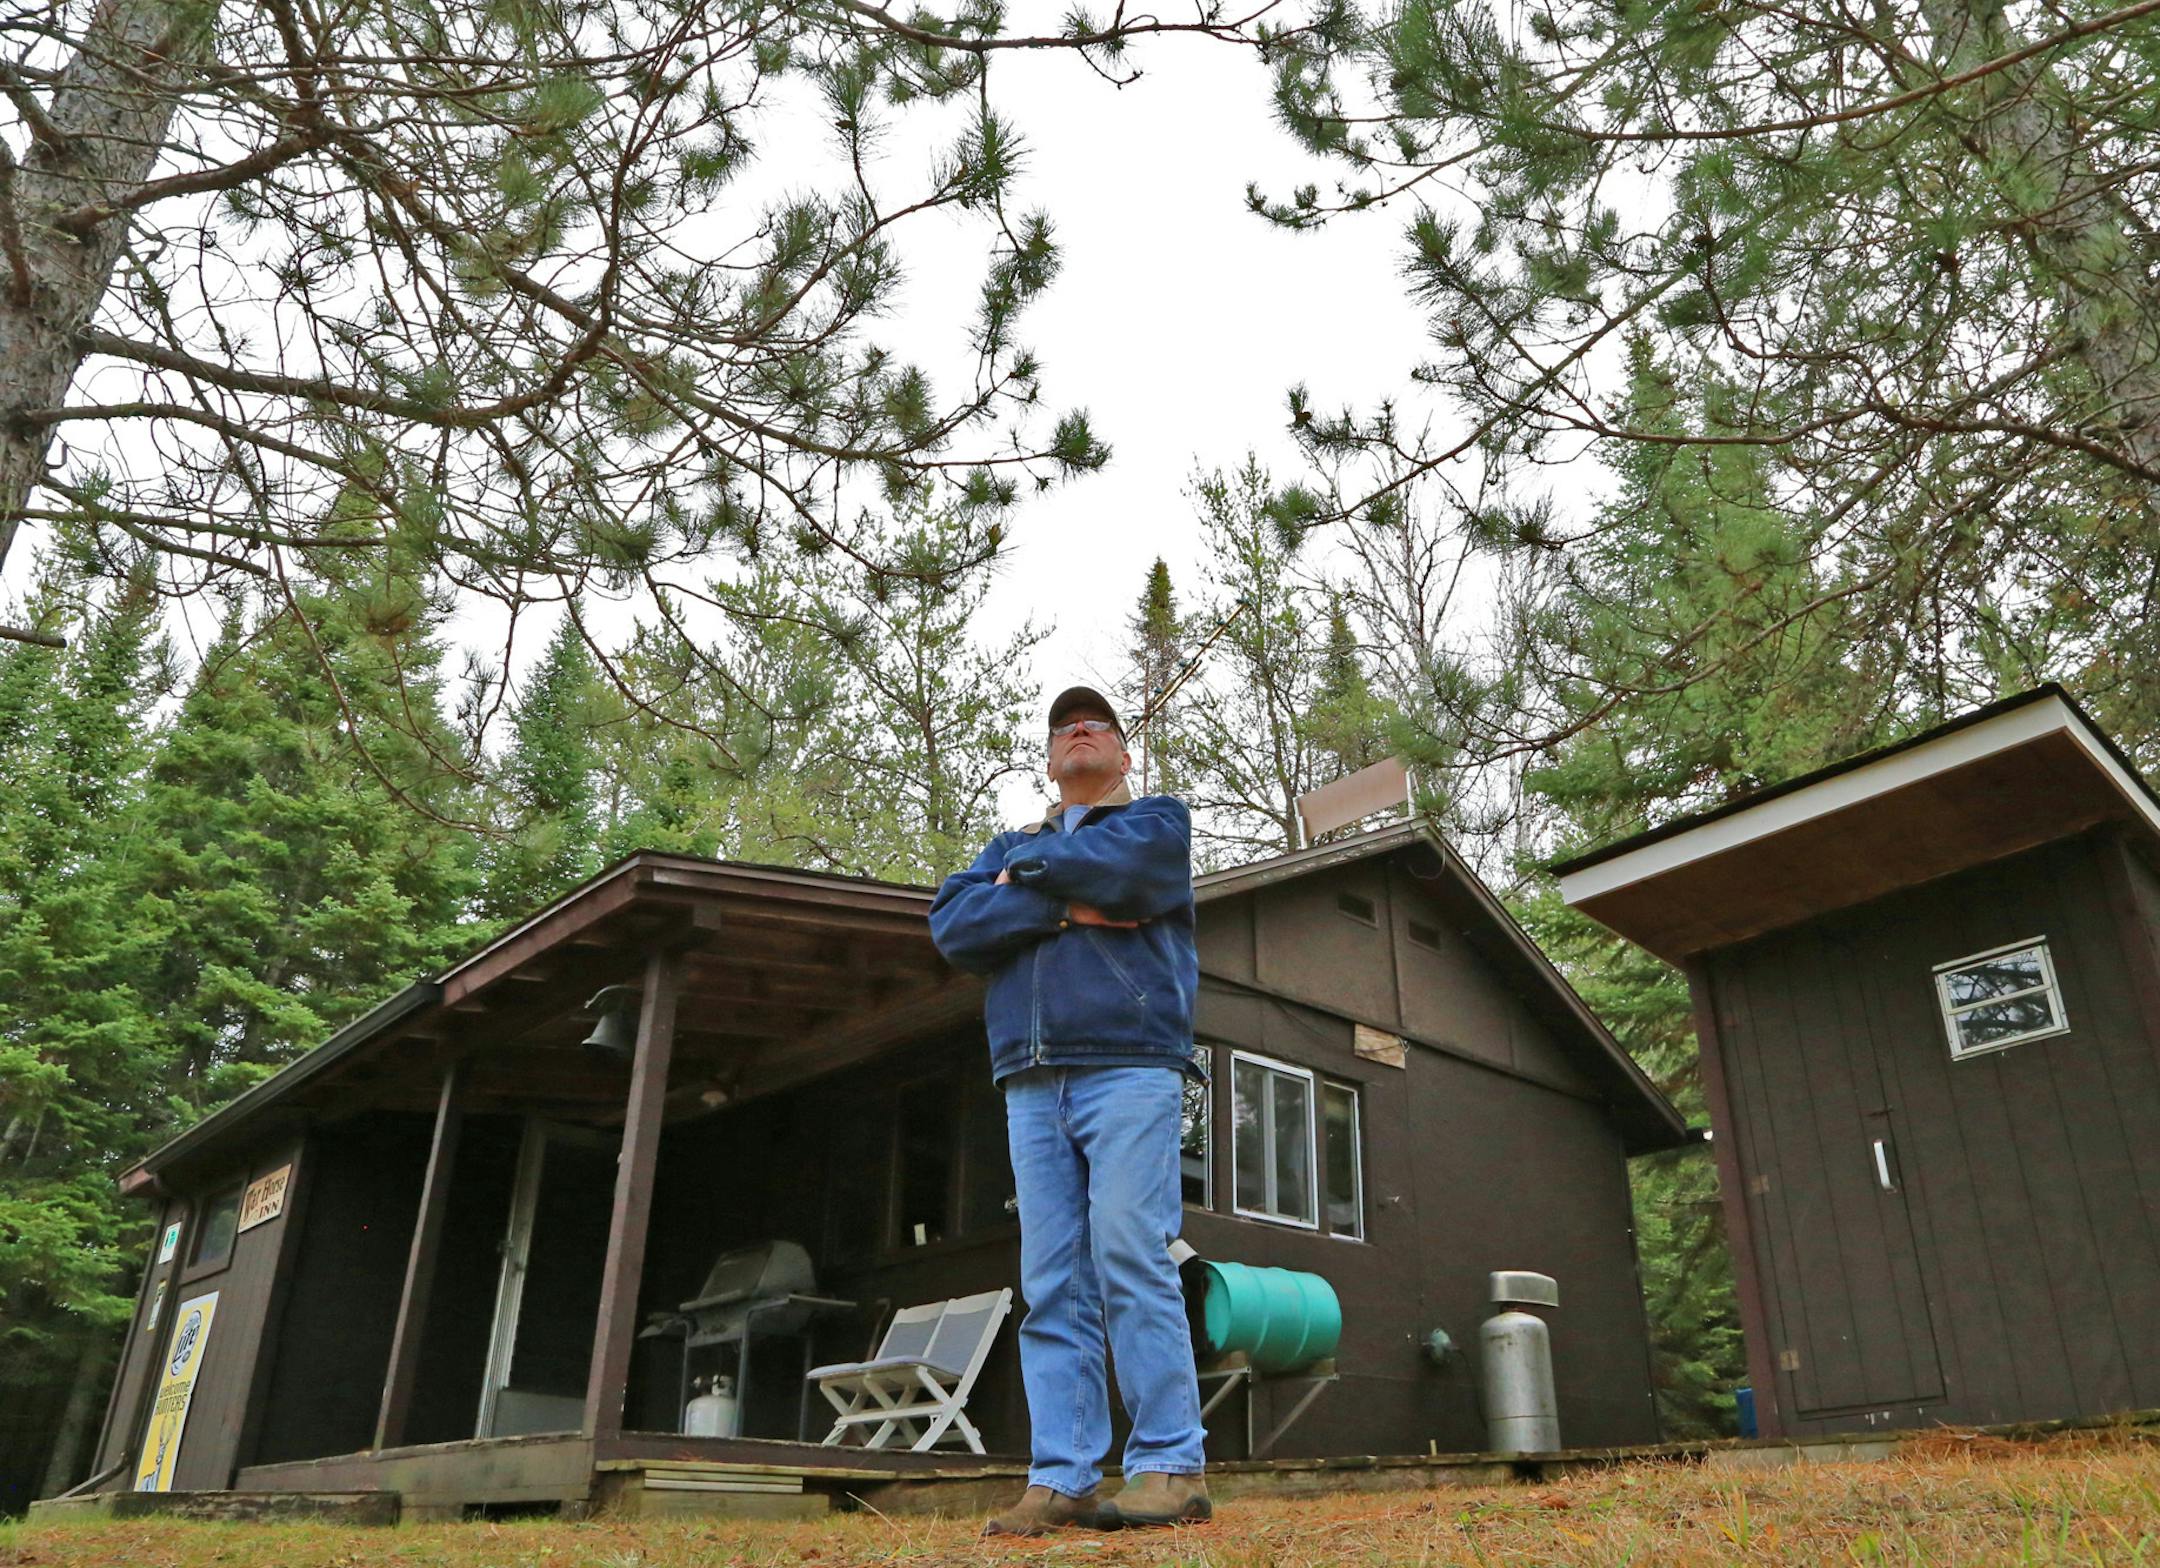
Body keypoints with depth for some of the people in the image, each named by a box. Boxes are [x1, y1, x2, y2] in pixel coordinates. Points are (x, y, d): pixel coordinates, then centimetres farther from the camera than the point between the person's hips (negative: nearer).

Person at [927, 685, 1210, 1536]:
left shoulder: (1158, 819, 14)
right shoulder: (1012, 844, 25)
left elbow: (1117, 867, -10)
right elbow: (952, 926, 6)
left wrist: (1027, 874, 7)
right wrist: (1065, 906, -6)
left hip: (1129, 1065, -4)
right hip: (1032, 1083, 4)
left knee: (1129, 1259, -12)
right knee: (1051, 1284, 1)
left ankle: (1170, 1466, -6)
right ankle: (1061, 1480, 3)